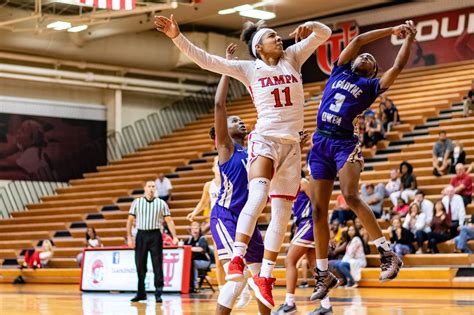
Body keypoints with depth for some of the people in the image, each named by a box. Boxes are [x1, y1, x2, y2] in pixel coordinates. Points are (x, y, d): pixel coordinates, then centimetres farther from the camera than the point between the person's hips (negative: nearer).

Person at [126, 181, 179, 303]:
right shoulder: (136, 202, 6)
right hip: (141, 235, 1)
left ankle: (158, 294, 1)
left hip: (155, 236, -1)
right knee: (140, 266, 5)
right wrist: (129, 237, -3)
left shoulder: (161, 203, 5)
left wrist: (174, 237, -6)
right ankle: (141, 293, 16)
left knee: (157, 266, -4)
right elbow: (130, 220, 6)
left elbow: (169, 221, 4)